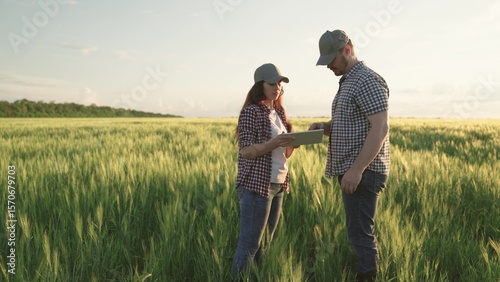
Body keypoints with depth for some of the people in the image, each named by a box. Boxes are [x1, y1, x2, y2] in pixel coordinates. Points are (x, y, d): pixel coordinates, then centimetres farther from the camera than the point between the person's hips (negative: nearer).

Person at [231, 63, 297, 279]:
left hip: (278, 185, 8)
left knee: (265, 243, 13)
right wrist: (273, 143, -26)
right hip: (256, 185, -8)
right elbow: (246, 151, -14)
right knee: (249, 245, -5)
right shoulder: (251, 112, -9)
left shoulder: (279, 112, 13)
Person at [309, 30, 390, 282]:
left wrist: (356, 169, -26)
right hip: (352, 171, 10)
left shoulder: (368, 81, -14)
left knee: (360, 234, -6)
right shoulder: (348, 82, 17)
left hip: (363, 172, -10)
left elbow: (380, 129, -22)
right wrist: (325, 127, 5)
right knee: (359, 232, 14)